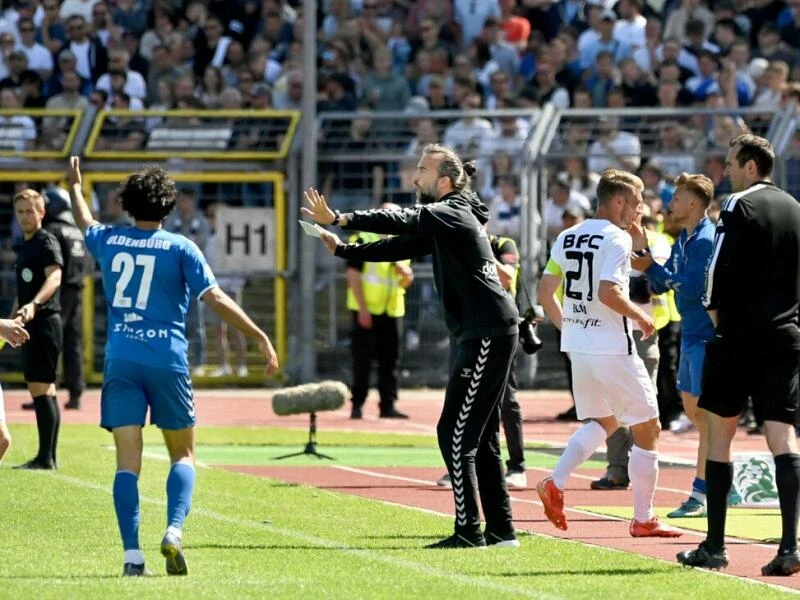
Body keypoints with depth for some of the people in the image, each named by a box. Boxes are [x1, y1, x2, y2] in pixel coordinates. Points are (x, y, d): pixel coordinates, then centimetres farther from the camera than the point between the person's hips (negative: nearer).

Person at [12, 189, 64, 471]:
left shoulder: (46, 243, -11)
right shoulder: (25, 246, 17)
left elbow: (54, 277, -29)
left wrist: (34, 305, -44)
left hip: (44, 322, -10)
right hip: (32, 324, 10)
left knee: (40, 389, -12)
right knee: (44, 391, 12)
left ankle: (46, 458, -12)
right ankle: (48, 456, 16)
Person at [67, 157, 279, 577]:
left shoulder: (108, 241, 8)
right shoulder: (179, 247, -2)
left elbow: (84, 223, 32)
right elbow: (215, 298, -8)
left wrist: (75, 187, 52)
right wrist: (260, 338, -6)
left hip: (120, 360, 2)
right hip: (167, 359, -2)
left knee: (127, 459, -1)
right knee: (183, 455, 11)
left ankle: (132, 555, -10)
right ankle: (174, 531, -13)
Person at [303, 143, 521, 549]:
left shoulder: (453, 213, -11)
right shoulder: (442, 221, 19)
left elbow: (402, 221, -24)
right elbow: (399, 246, 22)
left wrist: (340, 219, -31)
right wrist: (342, 250, 12)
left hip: (487, 334, -11)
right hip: (479, 334, 11)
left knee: (455, 433, -9)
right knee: (479, 438, 14)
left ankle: (469, 531, -9)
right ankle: (501, 530, 18)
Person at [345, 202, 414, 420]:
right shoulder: (363, 240, -4)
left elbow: (407, 282, 17)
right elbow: (353, 274, -11)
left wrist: (404, 271, -8)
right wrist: (362, 308, -16)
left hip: (392, 310, 6)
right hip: (367, 311, -6)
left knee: (391, 359, 3)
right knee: (362, 358, -4)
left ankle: (388, 405, 7)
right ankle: (357, 404, 1)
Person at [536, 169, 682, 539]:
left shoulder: (567, 238, 10)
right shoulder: (616, 238, -12)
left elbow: (545, 294, 10)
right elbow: (608, 293, -25)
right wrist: (641, 317, -10)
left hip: (577, 344, 8)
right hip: (612, 348, -8)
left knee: (604, 421, 24)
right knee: (647, 428, 4)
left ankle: (555, 483, 4)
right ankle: (643, 519, 6)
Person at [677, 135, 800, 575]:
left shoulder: (740, 206, -7)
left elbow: (718, 270, -12)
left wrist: (716, 315, 2)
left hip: (739, 338, -5)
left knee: (719, 434, 6)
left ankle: (714, 546, 6)